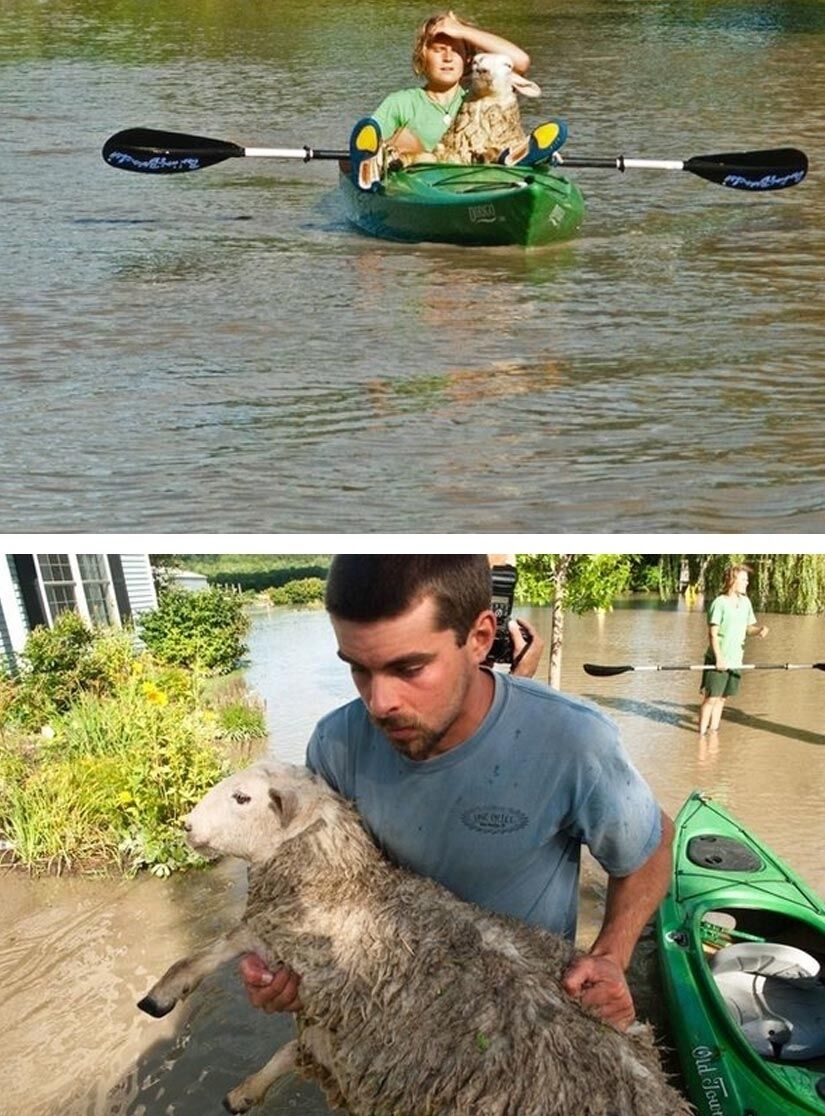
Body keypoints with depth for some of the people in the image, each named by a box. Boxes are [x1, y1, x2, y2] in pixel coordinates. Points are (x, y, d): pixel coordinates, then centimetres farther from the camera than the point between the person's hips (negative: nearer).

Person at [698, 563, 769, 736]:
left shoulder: (745, 602, 9)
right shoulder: (719, 603, -12)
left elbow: (749, 627, 16)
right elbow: (712, 634, -15)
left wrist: (761, 629, -6)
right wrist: (719, 658, -20)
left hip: (735, 660, 6)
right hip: (717, 660, -6)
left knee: (722, 697, 13)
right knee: (711, 697, -3)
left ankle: (714, 730, 23)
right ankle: (701, 733, 7)